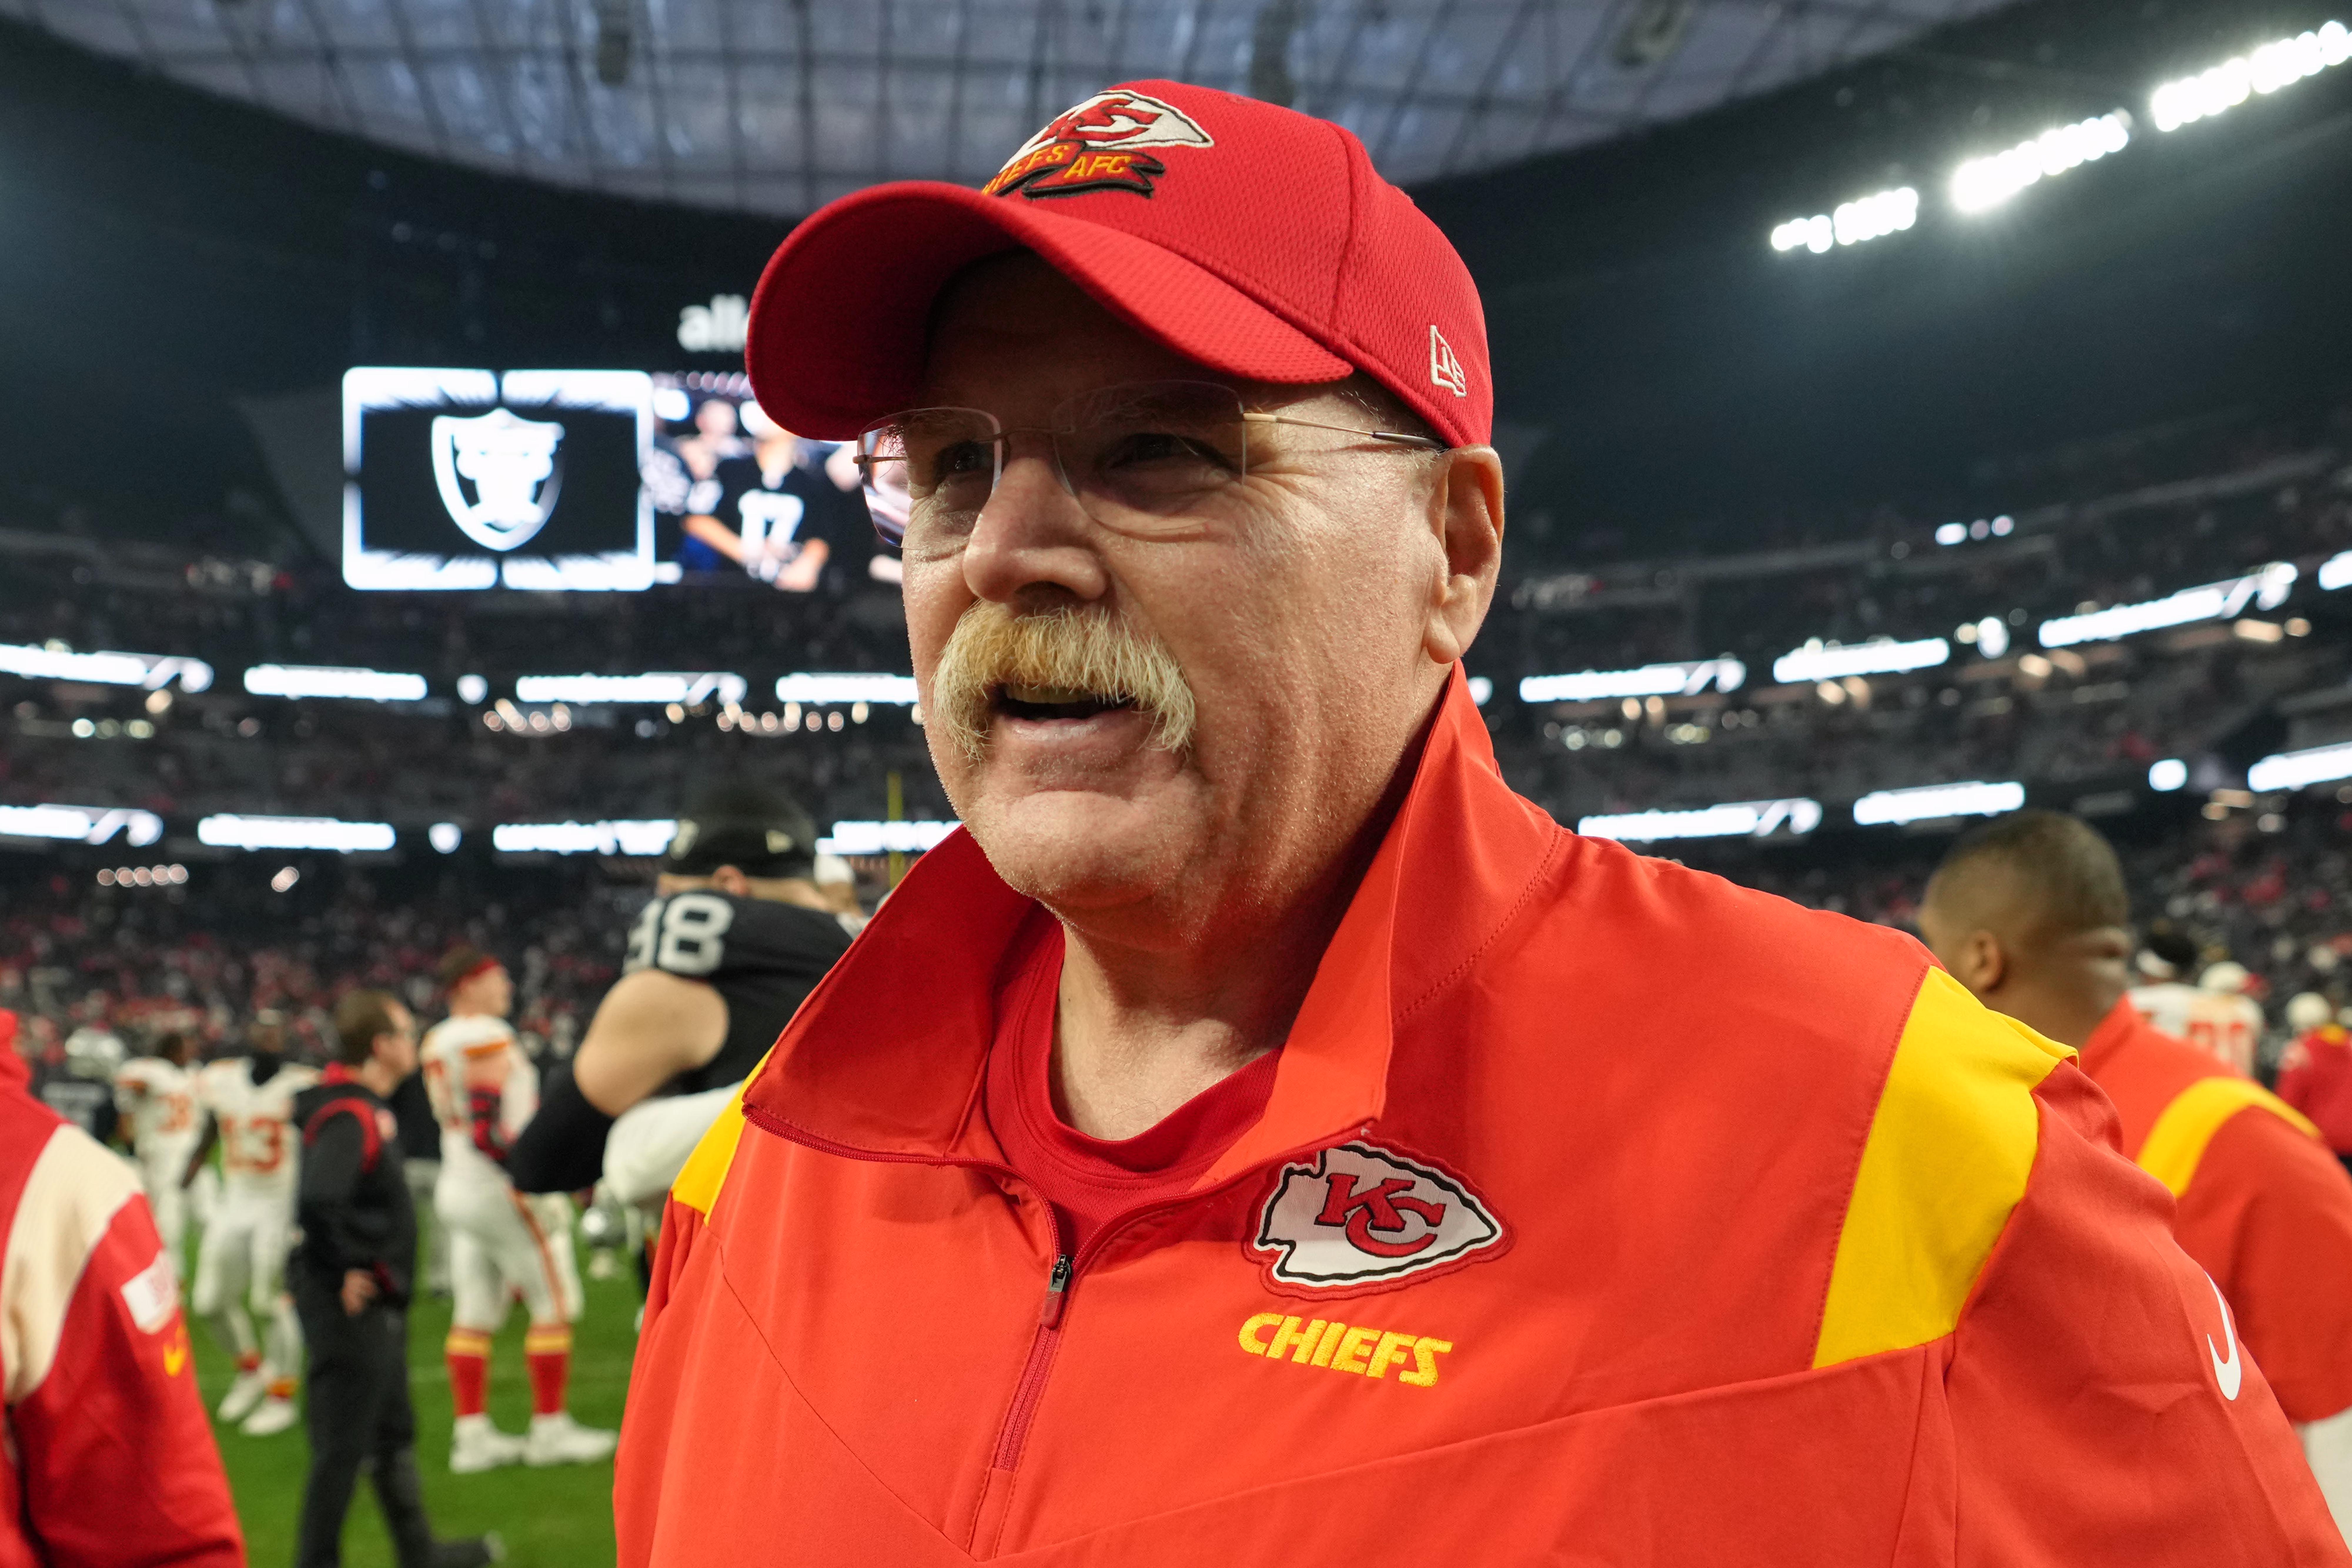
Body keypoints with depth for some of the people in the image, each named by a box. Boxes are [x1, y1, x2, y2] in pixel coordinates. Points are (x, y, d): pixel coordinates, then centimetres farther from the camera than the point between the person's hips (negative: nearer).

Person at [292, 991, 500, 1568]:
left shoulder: (370, 1108, 11)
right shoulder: (349, 1118, -21)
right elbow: (318, 1203, -35)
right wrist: (345, 1272, -23)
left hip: (379, 1308, 11)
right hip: (351, 1306, -11)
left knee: (394, 1434, 21)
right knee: (342, 1447, 0)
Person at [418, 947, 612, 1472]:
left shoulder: (438, 1041, 12)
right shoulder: (487, 1037, -16)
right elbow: (487, 1128, -22)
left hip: (458, 1187, 9)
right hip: (499, 1191, -9)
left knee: (474, 1315, 10)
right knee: (554, 1306, 0)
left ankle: (472, 1434, 14)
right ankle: (549, 1429, 5)